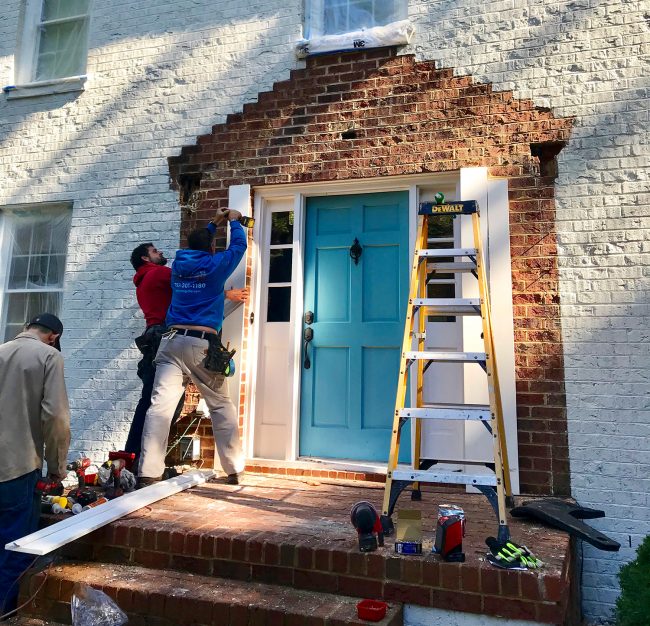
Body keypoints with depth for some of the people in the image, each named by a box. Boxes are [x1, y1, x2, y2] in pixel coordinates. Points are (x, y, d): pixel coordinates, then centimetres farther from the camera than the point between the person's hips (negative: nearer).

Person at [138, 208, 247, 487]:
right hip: (202, 344, -3)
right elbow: (238, 246, 22)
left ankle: (148, 473, -16)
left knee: (160, 405, -9)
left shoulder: (178, 264, 16)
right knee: (222, 406, 9)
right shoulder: (215, 265, 4)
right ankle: (234, 470, 14)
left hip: (171, 341, 3)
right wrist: (234, 221, 38)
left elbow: (196, 245, 38)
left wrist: (213, 223, 47)